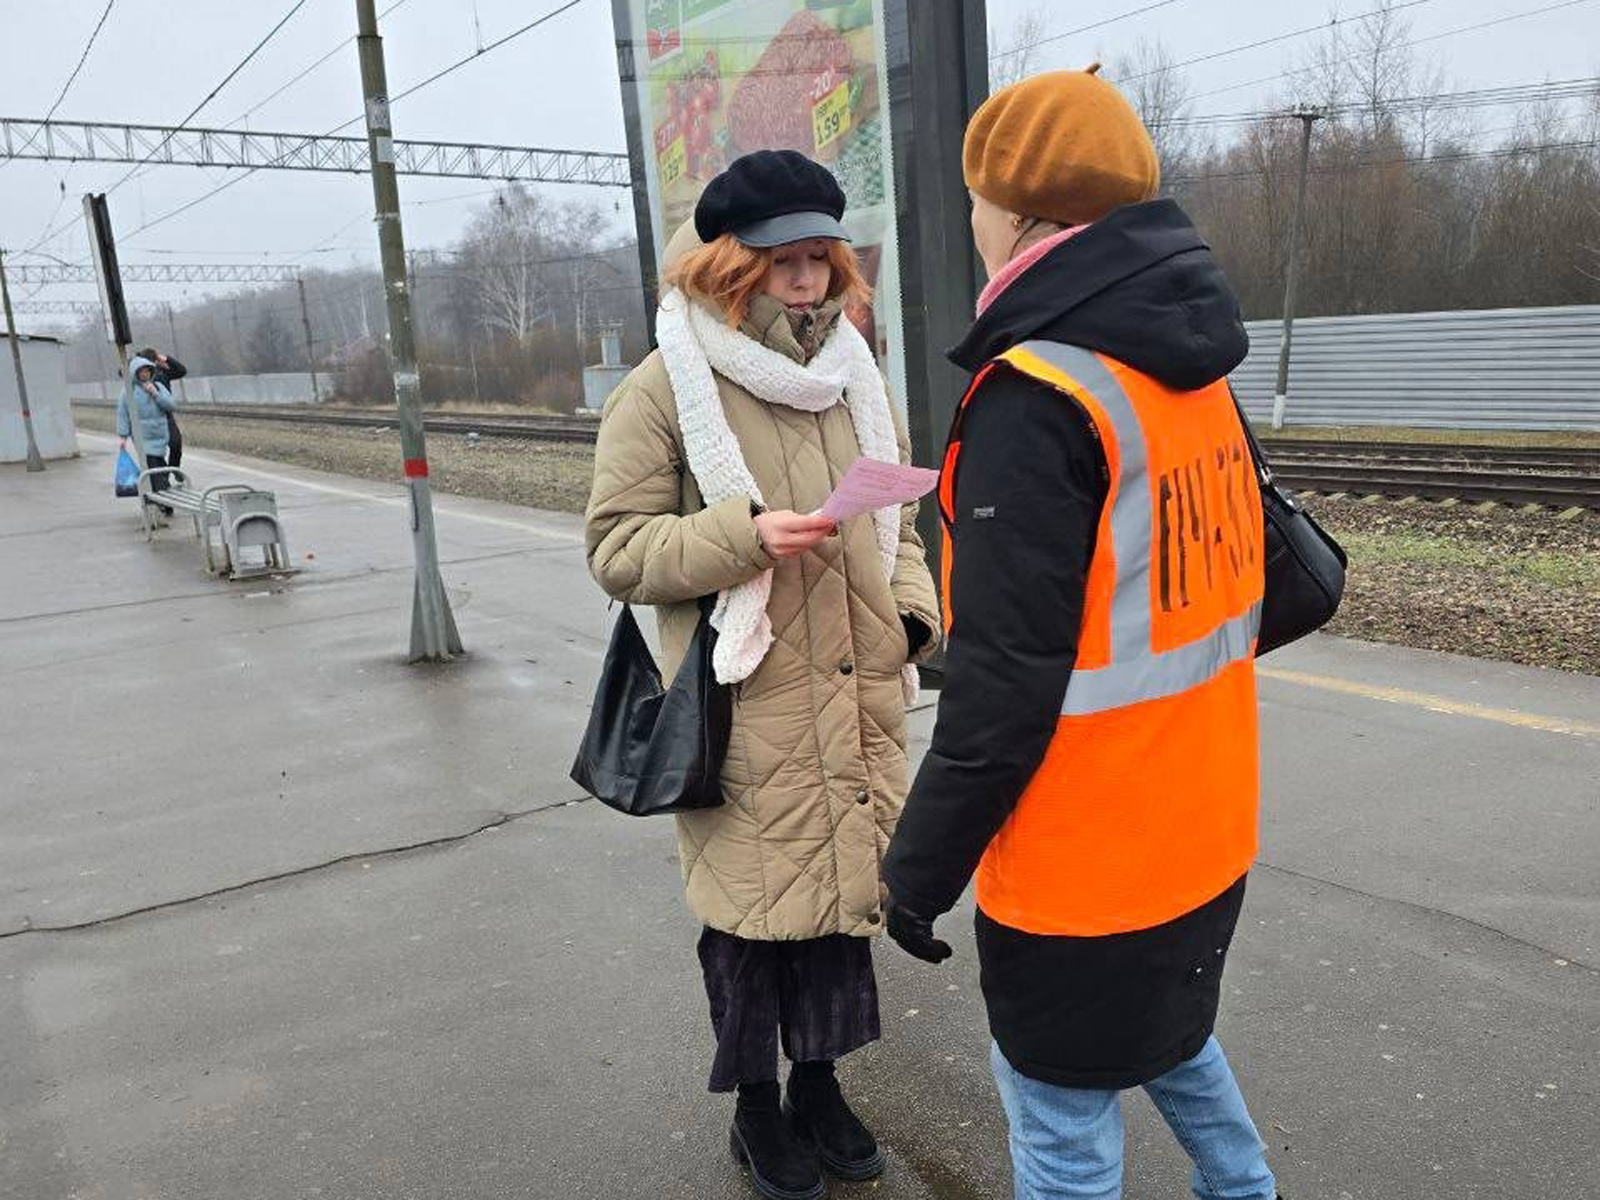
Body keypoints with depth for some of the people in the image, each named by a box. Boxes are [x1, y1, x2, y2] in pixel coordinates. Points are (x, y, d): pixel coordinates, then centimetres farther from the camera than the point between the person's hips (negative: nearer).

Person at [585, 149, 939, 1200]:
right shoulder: (667, 389, -7)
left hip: (856, 700, 5)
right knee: (749, 903, 9)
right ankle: (757, 1104, 34)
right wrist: (747, 536, -22)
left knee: (843, 884, 16)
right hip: (744, 711, -5)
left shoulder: (853, 377, 10)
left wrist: (914, 613, 1)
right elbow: (618, 548, -9)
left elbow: (897, 521, 18)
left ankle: (820, 1080, 39)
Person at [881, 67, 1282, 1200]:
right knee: (1171, 1033, 30)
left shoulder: (1038, 395, -22)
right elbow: (1248, 584, 12)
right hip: (1202, 829, 8)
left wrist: (923, 866, -13)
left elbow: (1006, 681, -24)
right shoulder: (1195, 372, 5)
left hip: (1084, 861, -8)